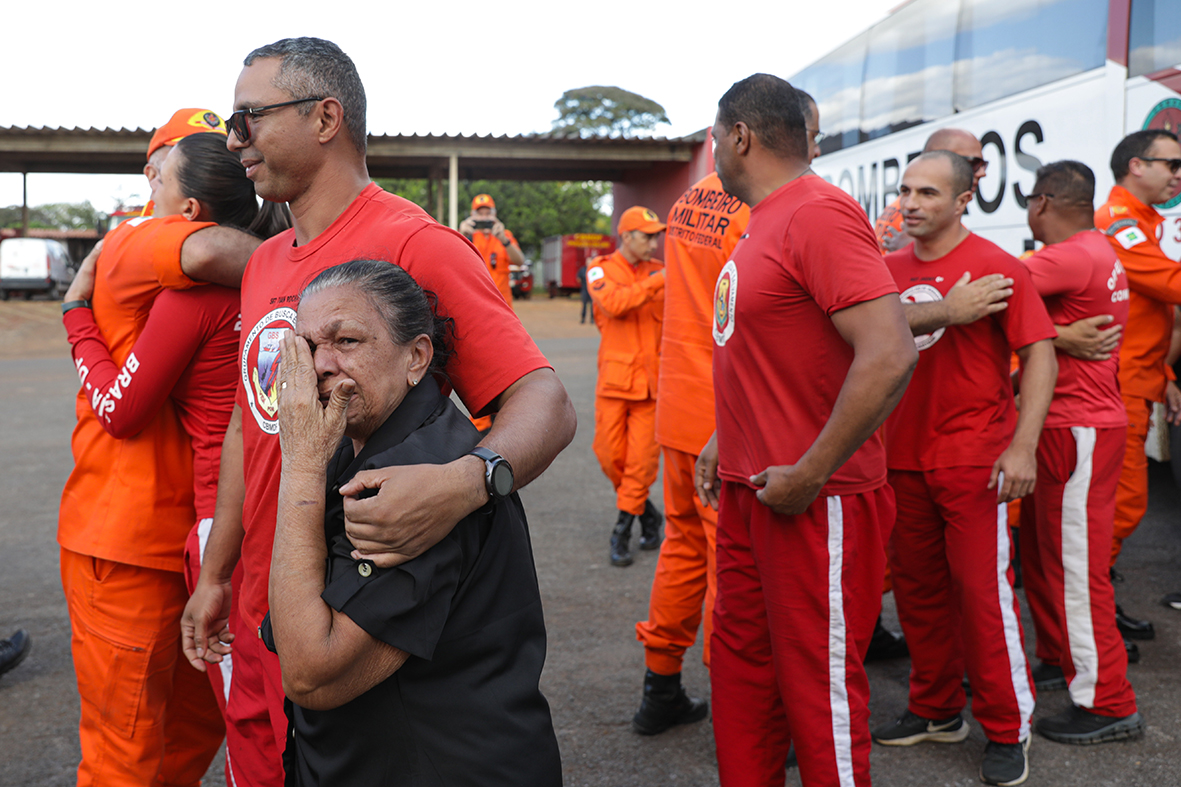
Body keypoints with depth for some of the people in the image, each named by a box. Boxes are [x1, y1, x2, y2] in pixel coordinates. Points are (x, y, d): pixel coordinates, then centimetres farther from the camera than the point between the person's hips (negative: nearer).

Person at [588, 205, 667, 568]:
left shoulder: (660, 272, 11)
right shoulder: (601, 270, 3)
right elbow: (613, 302, -18)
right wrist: (657, 281, -24)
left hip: (652, 380, 1)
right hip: (615, 378, -1)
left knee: (642, 459, -2)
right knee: (610, 455, 4)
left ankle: (623, 529, 10)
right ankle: (645, 511, 27)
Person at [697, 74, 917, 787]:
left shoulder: (820, 213, -18)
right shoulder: (765, 224, 13)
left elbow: (890, 355, -28)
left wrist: (809, 475, -24)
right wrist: (730, 441, 17)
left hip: (814, 504, -9)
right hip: (750, 490, 10)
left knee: (819, 685, 3)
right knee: (741, 664, 18)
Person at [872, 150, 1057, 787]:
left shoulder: (996, 267, -7)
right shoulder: (891, 270, 7)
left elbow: (1039, 355, -10)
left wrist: (1023, 446, -17)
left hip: (973, 459, -5)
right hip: (902, 454, 6)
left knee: (982, 588, -3)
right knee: (917, 584, 12)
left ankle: (1007, 731, 13)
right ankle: (937, 711, 29)